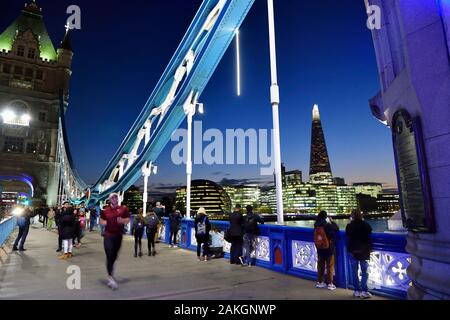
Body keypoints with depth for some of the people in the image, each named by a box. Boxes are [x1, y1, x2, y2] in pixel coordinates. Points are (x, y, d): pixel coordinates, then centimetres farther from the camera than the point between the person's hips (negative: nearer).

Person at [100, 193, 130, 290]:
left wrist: (122, 220, -19)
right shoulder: (105, 210, 0)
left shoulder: (124, 209, -1)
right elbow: (101, 220, 14)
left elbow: (128, 220, 1)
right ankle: (110, 277, -3)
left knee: (114, 256, 16)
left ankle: (110, 270, 42)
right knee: (109, 255, -9)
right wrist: (103, 222, -8)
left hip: (118, 236, 2)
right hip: (108, 235, -2)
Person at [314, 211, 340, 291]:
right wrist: (331, 221, 6)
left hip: (319, 248, 5)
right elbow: (336, 228, -7)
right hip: (329, 248, -5)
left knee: (320, 265, 15)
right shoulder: (328, 226, -19)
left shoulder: (316, 226, -5)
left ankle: (320, 282, 24)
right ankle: (330, 284, 12)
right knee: (330, 266, 8)